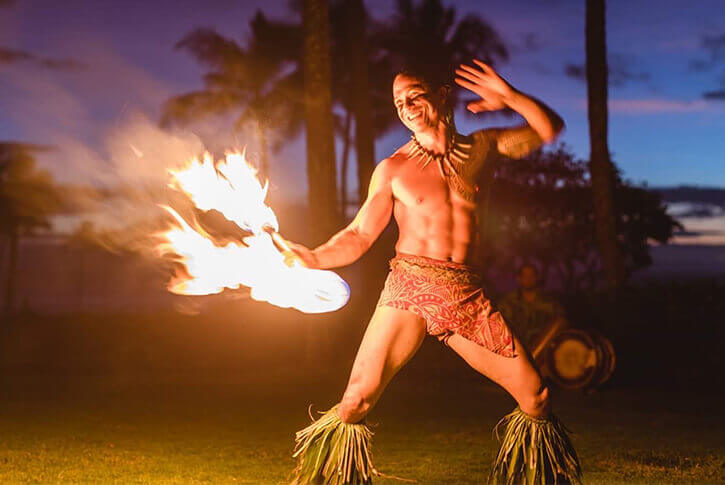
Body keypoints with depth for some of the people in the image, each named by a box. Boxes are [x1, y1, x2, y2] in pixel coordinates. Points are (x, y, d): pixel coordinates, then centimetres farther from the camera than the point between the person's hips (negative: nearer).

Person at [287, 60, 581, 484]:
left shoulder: (480, 148, 13)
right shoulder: (392, 169, 6)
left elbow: (549, 129, 18)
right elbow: (359, 237, 4)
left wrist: (510, 97, 1)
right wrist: (313, 258, -14)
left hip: (467, 295, 2)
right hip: (409, 289, -2)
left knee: (536, 395, -1)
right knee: (356, 401, -14)